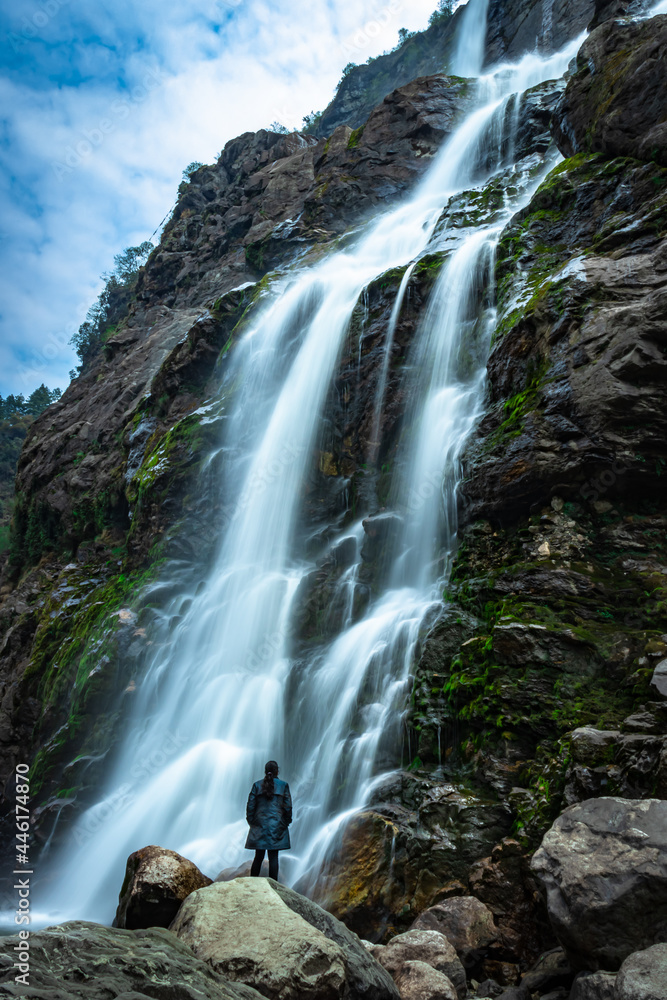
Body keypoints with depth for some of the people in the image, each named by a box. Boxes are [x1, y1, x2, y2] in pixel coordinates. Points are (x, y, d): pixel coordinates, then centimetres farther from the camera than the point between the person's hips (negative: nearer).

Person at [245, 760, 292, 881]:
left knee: (259, 856, 9)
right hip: (277, 825, -2)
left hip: (259, 825, 2)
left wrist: (251, 821, 12)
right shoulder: (283, 785, -1)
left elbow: (250, 805, 2)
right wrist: (286, 822, 12)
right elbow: (288, 806, 0)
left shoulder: (257, 785, 2)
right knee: (273, 857, 2)